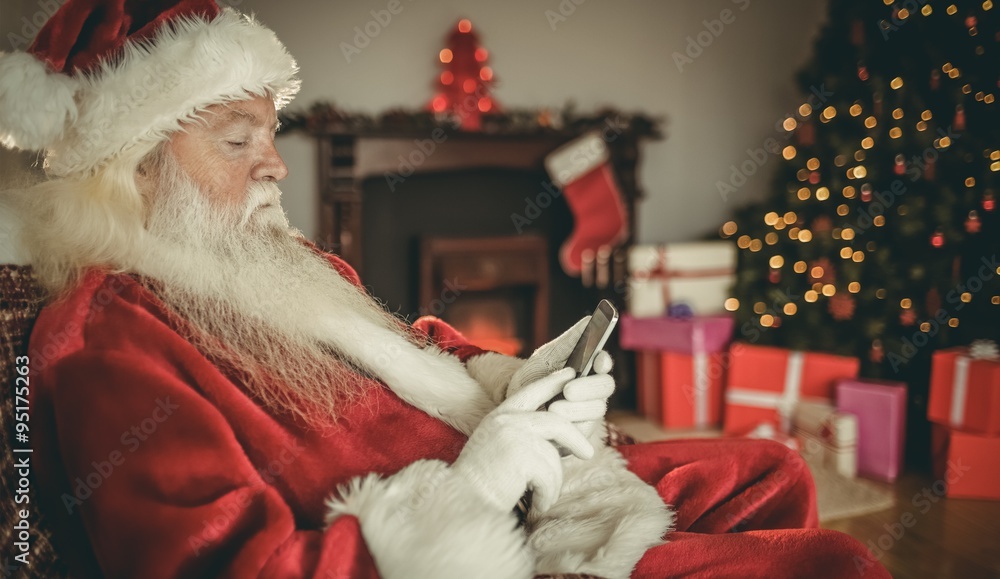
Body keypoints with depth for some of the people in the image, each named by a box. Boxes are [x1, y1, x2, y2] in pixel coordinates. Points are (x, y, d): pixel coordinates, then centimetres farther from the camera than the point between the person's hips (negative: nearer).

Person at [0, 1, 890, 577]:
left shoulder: (280, 265, 13)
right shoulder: (104, 345, -15)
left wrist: (513, 382, -2)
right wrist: (466, 490, -25)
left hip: (505, 489, 10)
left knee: (769, 475, 18)